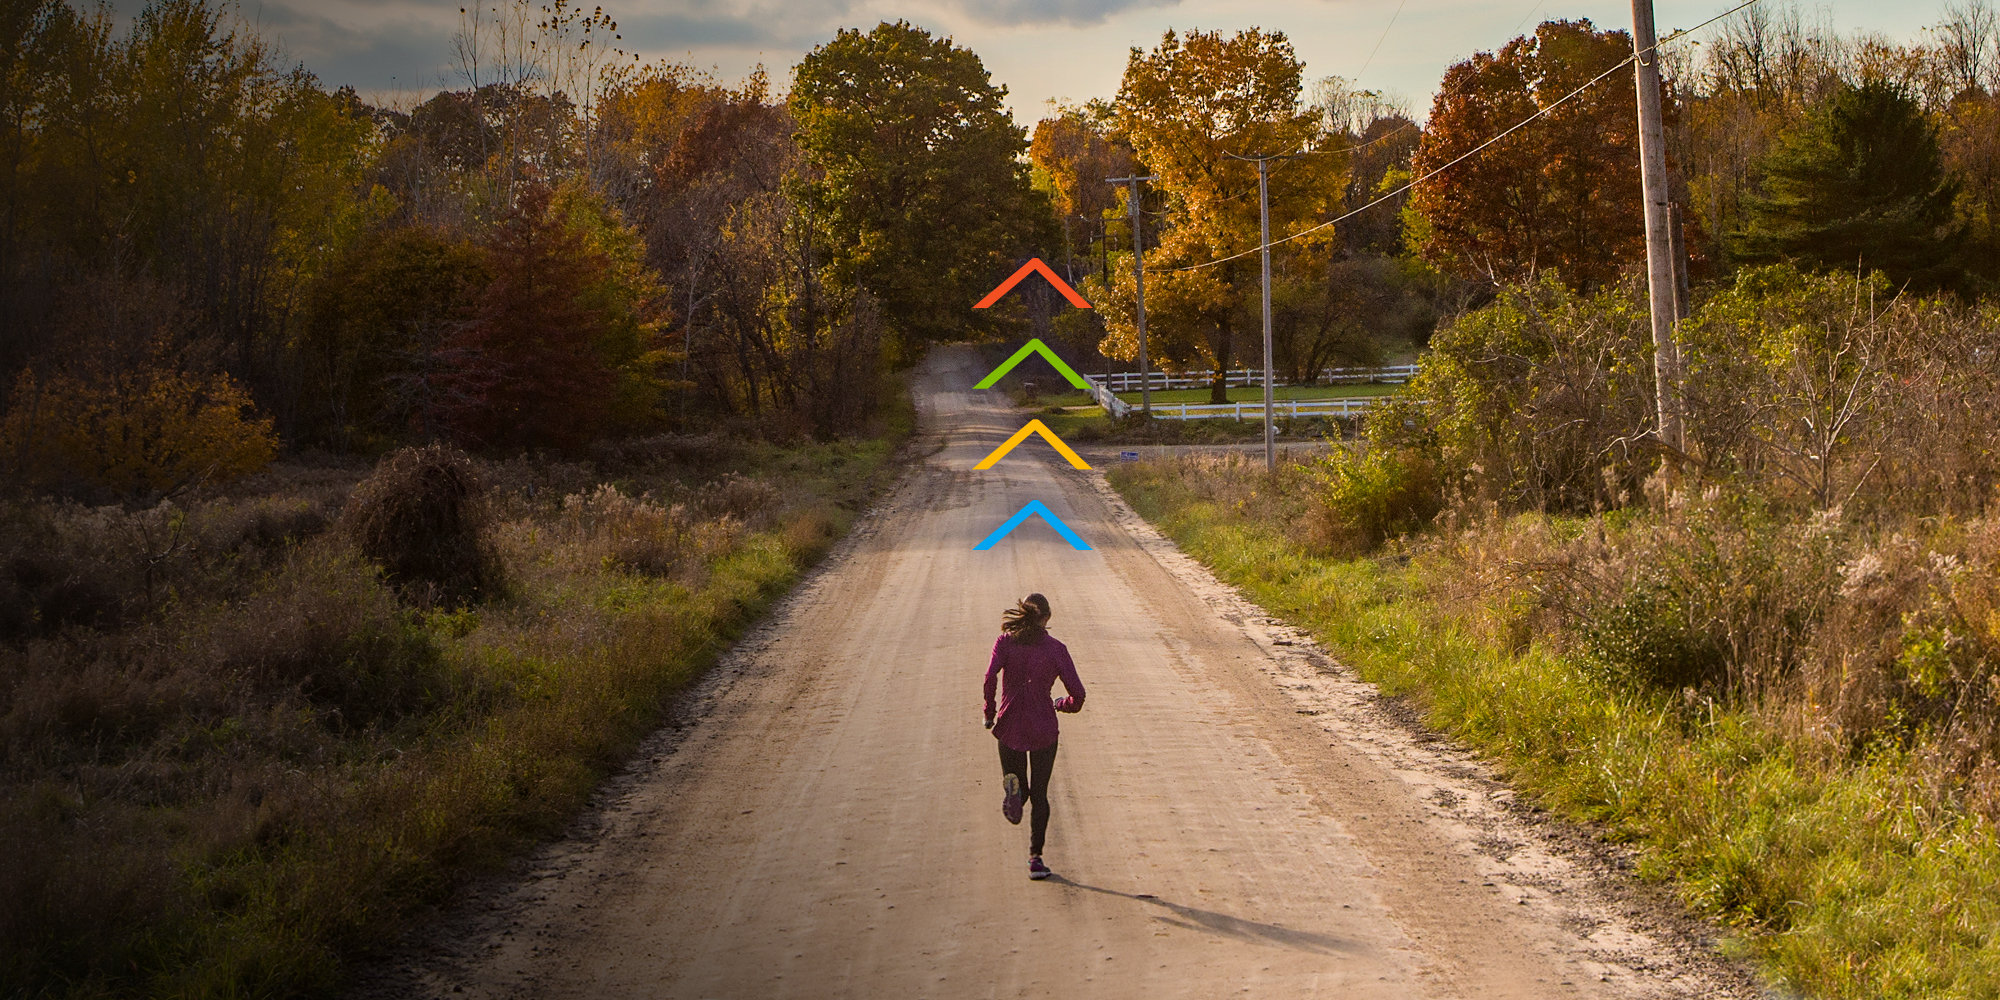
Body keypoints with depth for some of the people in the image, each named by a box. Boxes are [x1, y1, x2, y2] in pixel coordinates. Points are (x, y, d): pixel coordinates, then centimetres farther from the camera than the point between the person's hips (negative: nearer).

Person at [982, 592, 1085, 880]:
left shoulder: (1005, 642, -1)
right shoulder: (1055, 649, -3)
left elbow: (990, 677, -17)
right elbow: (1077, 694, -6)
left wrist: (989, 711, -4)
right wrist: (1064, 704, 16)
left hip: (1010, 726, 1)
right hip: (1043, 729, -1)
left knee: (1021, 787, 20)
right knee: (1039, 795, 12)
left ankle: (1014, 788, -16)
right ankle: (1035, 858, 2)